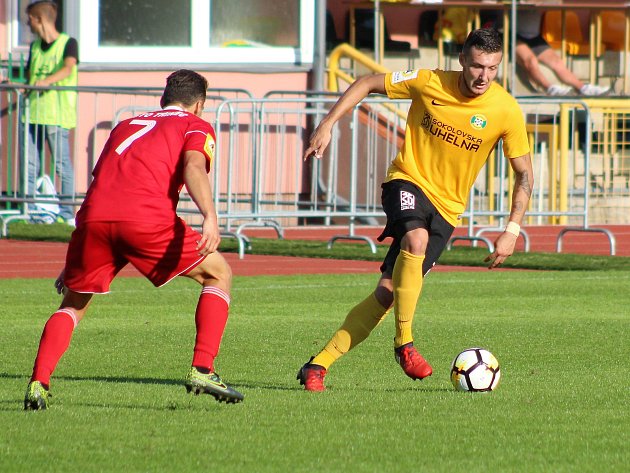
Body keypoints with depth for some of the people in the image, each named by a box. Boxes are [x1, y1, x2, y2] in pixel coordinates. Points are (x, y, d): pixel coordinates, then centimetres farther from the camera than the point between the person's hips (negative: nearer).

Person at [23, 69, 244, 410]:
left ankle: (38, 383, 2)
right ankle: (202, 370, 3)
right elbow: (193, 166, -2)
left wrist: (72, 264, 44)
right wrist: (210, 217, -19)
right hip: (146, 217, -4)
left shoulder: (126, 125, 36)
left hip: (94, 216, 4)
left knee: (73, 304, 23)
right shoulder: (196, 126, 21)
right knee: (219, 275, 15)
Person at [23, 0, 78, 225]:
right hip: (33, 111, 7)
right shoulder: (35, 46, 18)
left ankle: (67, 213, -5)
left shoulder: (68, 43, -3)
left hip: (57, 113, -7)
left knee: (62, 163, -7)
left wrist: (48, 81, -36)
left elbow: (68, 68, -20)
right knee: (30, 165, 4)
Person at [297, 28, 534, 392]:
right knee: (416, 238, -36)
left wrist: (513, 231, -10)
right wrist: (327, 125, -6)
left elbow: (524, 173, -1)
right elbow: (367, 84, 2)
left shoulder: (507, 111, -10)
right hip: (408, 181, -2)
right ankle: (404, 344, -25)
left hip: (446, 208, 2)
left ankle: (320, 365, 2)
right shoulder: (429, 83, -12)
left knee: (387, 293, -7)